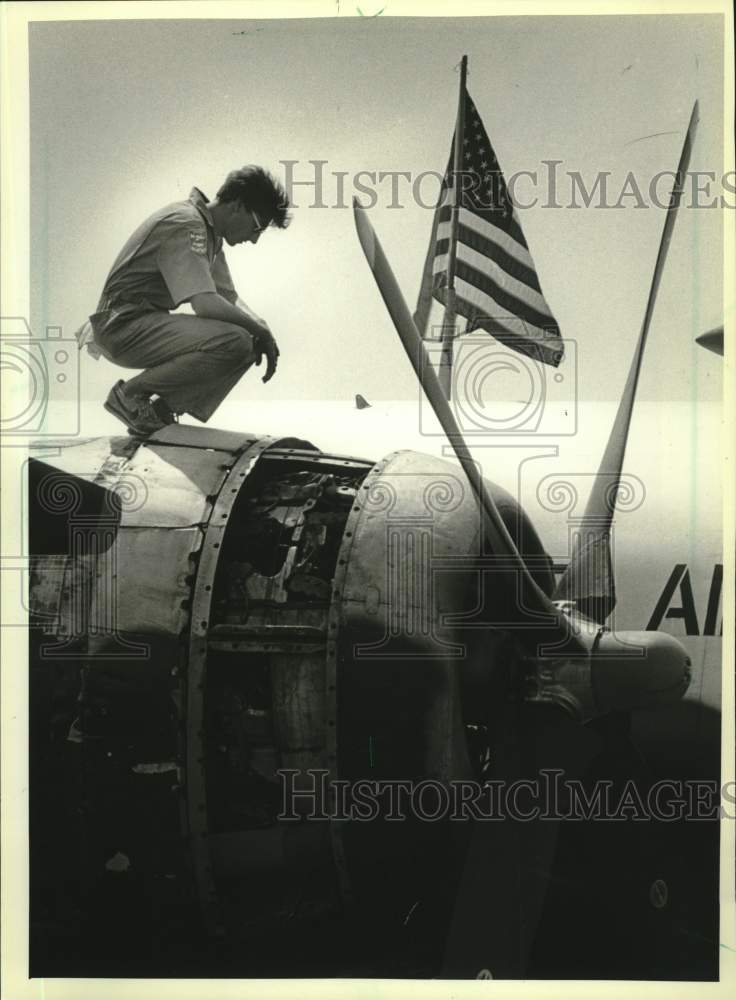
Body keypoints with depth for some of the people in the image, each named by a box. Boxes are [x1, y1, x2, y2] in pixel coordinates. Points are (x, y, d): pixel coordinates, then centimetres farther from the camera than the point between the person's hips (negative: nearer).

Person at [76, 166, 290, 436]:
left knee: (245, 343, 6)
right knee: (234, 342, -26)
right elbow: (205, 304, -27)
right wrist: (260, 330, -15)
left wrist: (258, 325, -4)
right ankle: (132, 393, -11)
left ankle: (162, 408, 4)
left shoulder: (209, 232, 14)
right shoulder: (185, 224, -18)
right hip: (124, 324, -10)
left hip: (150, 323, 10)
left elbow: (229, 297, 16)